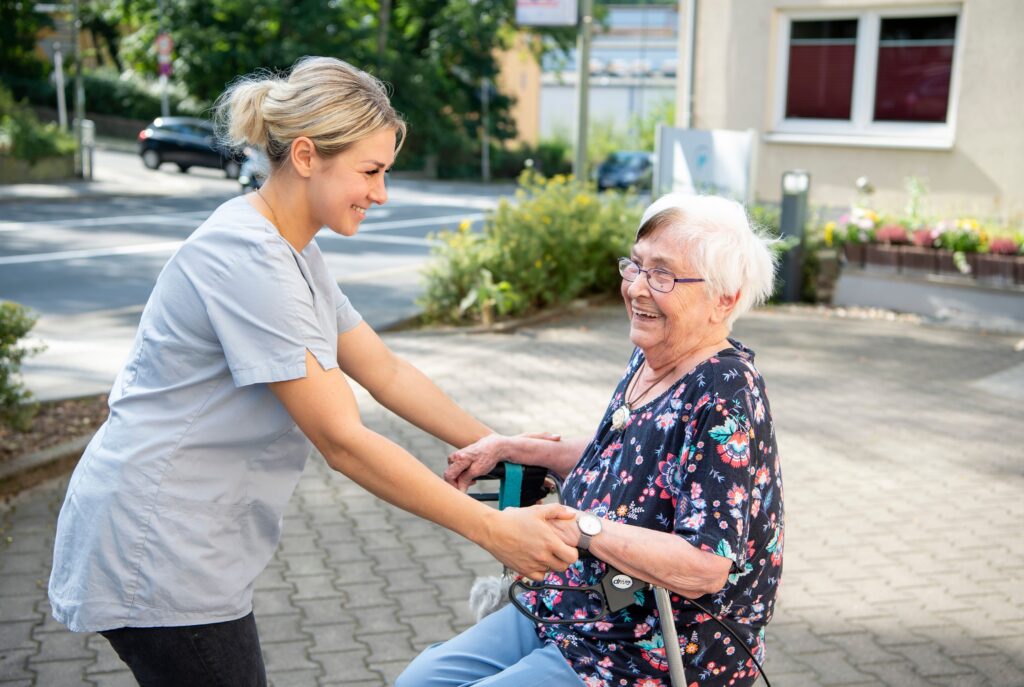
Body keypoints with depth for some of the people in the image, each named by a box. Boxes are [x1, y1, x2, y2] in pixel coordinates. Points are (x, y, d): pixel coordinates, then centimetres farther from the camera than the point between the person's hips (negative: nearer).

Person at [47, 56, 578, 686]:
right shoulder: (248, 259, -24)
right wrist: (491, 530, -21)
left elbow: (387, 373, 10)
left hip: (186, 545, 9)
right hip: (156, 552, -9)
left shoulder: (292, 251, 7)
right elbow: (342, 440, -25)